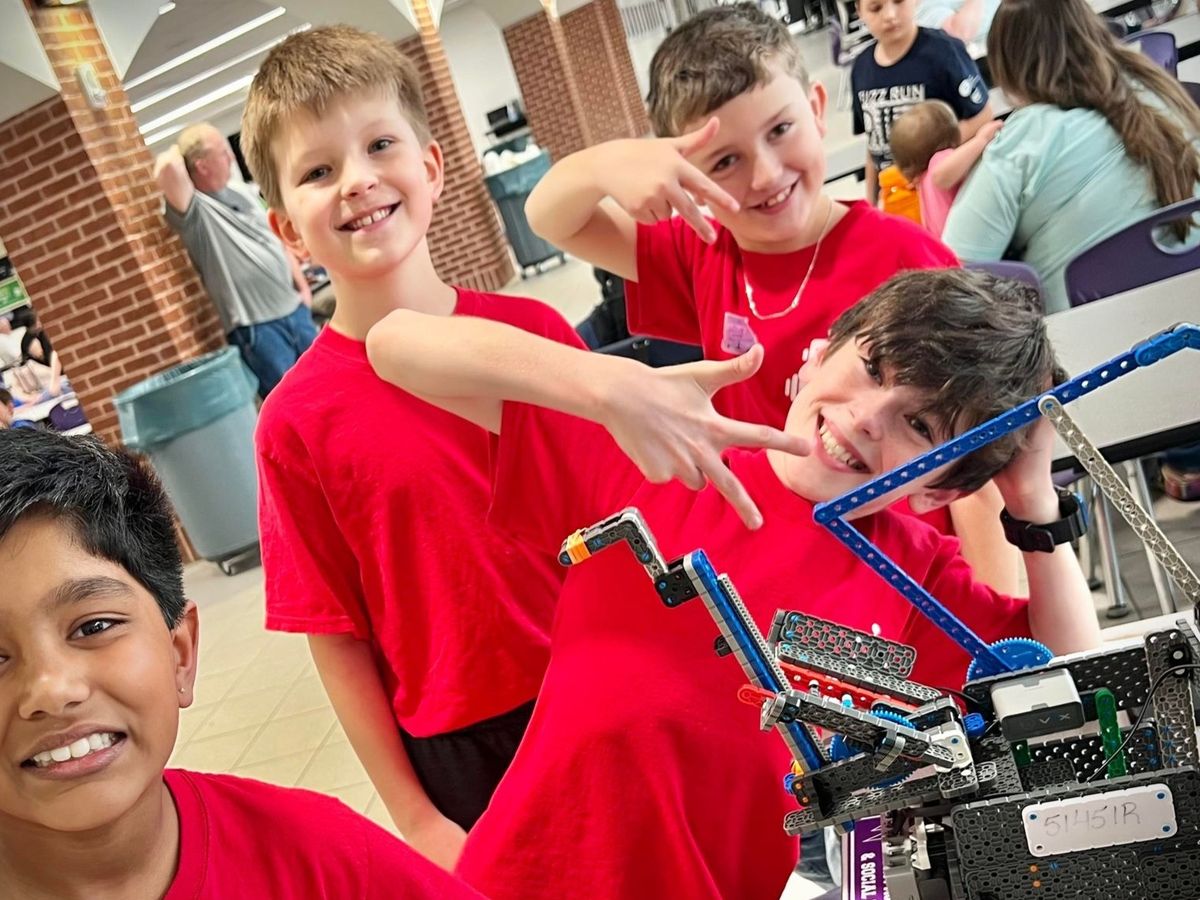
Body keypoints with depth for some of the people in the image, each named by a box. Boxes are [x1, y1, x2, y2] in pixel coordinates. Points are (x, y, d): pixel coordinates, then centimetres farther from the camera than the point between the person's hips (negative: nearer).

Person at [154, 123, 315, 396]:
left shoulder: (239, 192, 11)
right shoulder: (193, 211, -13)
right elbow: (167, 169, -33)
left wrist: (302, 288, 11)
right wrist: (176, 153, -10)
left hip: (294, 310, 7)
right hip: (256, 327, -7)